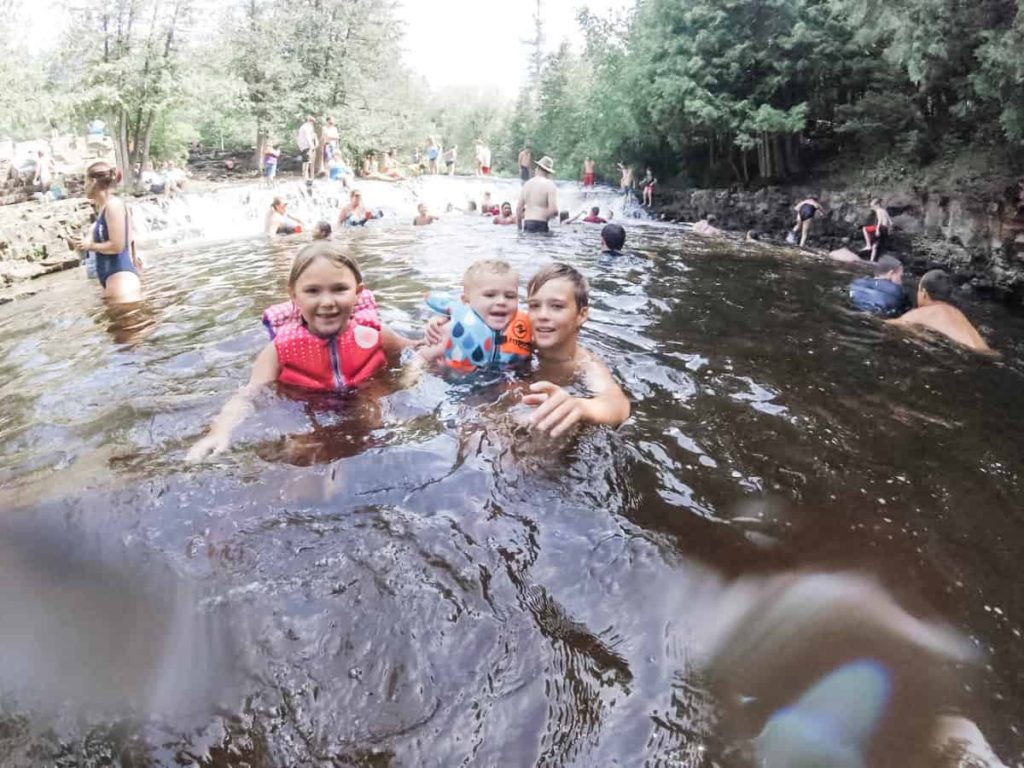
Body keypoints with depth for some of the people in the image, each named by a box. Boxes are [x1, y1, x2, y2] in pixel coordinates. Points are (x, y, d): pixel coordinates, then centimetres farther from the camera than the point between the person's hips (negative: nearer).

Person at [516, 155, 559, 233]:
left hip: (527, 224, 6)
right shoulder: (550, 185, -5)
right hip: (541, 224, -6)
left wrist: (520, 228, 21)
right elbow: (553, 210, -16)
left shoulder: (526, 184, 13)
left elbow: (518, 208, 12)